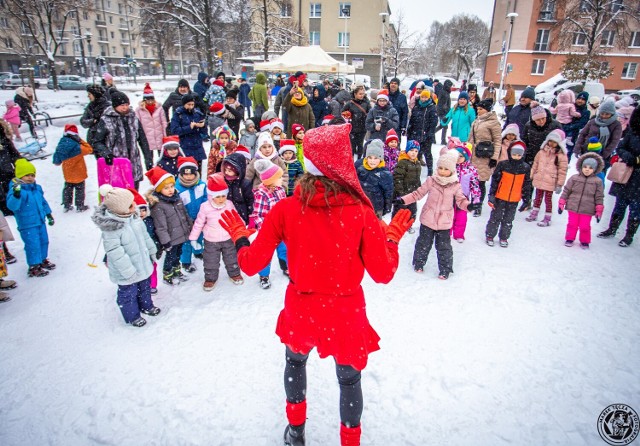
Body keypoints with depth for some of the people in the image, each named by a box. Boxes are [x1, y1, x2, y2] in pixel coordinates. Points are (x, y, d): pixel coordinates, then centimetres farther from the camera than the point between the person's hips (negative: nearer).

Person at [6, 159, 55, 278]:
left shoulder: (37, 188, 5)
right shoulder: (16, 189, -17)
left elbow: (43, 202, 19)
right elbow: (12, 206, -29)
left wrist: (49, 214, 24)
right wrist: (16, 193, -44)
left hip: (40, 221, 7)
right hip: (27, 225, -7)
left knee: (44, 241, 19)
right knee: (33, 245, -4)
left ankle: (43, 260, 38)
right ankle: (34, 267, 8)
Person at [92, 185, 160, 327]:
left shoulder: (134, 216, -7)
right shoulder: (110, 228, -31)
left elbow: (144, 235, 8)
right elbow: (115, 252, -28)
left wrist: (152, 251, 16)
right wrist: (128, 271, -24)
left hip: (142, 263, 8)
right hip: (127, 272, -7)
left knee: (145, 287, 27)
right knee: (129, 293, 14)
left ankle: (146, 306, 52)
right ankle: (132, 316, 36)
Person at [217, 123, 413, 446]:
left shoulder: (285, 209, -15)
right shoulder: (360, 211, -17)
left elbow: (251, 264, -9)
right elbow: (384, 273, -12)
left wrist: (238, 235, 10)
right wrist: (393, 235, 5)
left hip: (301, 309, 2)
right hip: (346, 311, -1)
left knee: (295, 361, 32)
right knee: (349, 378, 24)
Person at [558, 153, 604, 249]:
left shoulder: (598, 181, -3)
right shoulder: (574, 178, -2)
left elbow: (599, 198, 0)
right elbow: (566, 191, 3)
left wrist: (599, 211, 0)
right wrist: (561, 204, 1)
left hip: (587, 210, -1)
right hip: (573, 208, 1)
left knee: (585, 227, 4)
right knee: (572, 224, 8)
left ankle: (584, 241, 25)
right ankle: (569, 239, 26)